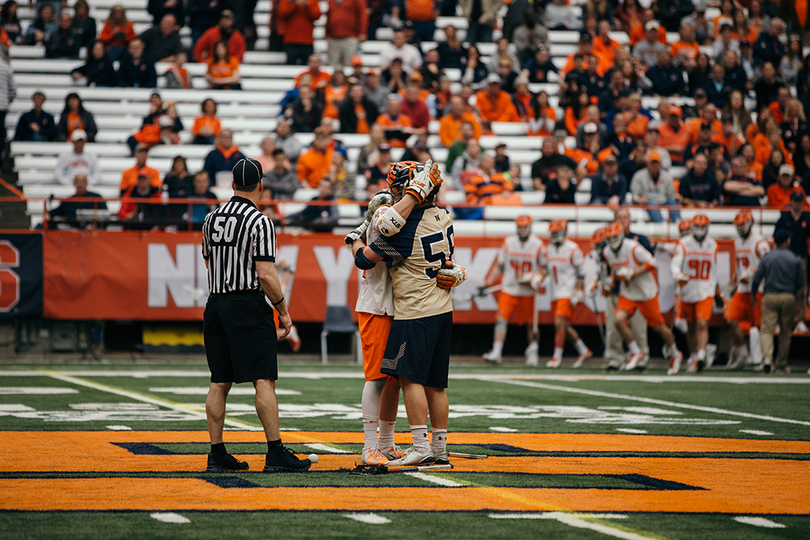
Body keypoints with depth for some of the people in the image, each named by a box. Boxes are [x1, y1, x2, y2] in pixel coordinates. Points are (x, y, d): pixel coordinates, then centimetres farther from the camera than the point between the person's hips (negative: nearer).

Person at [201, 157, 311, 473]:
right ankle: (275, 454, -10)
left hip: (215, 304, 7)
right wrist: (283, 312, -6)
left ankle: (217, 455, 8)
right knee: (264, 379, -7)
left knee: (220, 382, 8)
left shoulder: (211, 219, 10)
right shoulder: (259, 222, -10)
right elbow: (265, 274, -14)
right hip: (248, 304, -7)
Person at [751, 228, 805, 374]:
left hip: (770, 297, 0)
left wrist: (753, 295, 16)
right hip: (789, 297, 0)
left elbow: (756, 279, 0)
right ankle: (782, 364, 16)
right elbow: (800, 283, 4)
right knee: (785, 332, 11)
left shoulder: (766, 258, 0)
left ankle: (767, 358, -26)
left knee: (767, 330, -3)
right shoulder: (795, 259, 0)